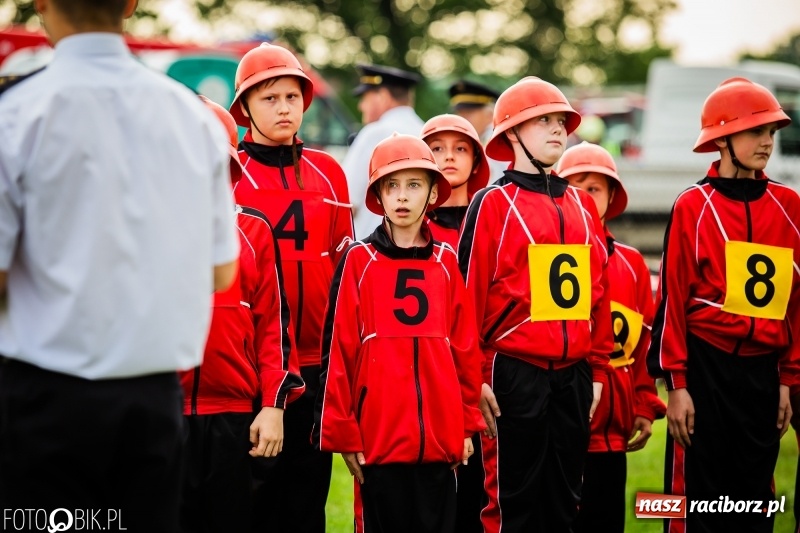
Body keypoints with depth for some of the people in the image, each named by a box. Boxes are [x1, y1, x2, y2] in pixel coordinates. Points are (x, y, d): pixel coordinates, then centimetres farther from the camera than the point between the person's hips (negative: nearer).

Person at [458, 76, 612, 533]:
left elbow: (598, 291, 14)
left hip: (573, 375, 5)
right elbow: (470, 293, -6)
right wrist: (476, 376, -9)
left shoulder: (583, 205, 13)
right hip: (515, 371, -5)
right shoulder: (493, 203, -3)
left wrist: (598, 370, 10)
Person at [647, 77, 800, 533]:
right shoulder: (694, 206, -3)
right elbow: (673, 298, -4)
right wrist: (678, 384, -8)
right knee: (698, 494, -1)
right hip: (707, 366, -4)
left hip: (762, 370, 4)